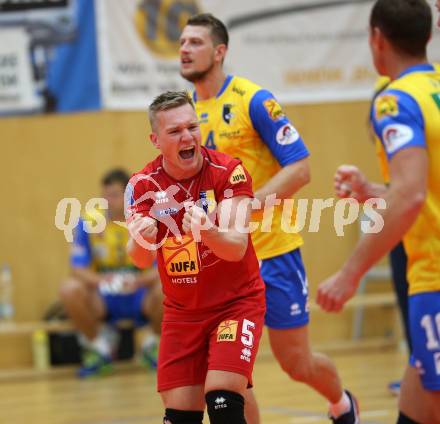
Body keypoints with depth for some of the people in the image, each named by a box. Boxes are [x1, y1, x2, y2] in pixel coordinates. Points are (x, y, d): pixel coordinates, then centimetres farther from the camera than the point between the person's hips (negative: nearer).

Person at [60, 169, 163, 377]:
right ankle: (98, 346, -4)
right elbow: (78, 269, -11)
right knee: (69, 289, -29)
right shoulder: (89, 222, -8)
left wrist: (138, 281, -35)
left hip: (141, 298, -1)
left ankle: (156, 345, -1)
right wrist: (99, 280, -34)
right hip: (104, 299, 1)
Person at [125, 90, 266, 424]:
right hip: (181, 311, 3)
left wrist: (208, 232, -47)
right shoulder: (143, 185, -7)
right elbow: (141, 260, -16)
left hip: (236, 302, -3)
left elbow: (237, 248, -25)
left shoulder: (228, 171, -16)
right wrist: (142, 240, -40)